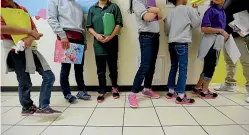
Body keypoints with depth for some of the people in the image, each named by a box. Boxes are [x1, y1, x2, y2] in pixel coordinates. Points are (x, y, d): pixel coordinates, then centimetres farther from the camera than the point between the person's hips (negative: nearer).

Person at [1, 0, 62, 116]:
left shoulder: (23, 9, 19)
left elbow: (35, 29, 10)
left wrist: (30, 38, -12)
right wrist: (29, 31, -13)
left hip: (30, 49, 6)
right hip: (15, 51, -6)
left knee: (49, 76, -2)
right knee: (25, 83, 3)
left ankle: (43, 107, 5)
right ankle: (27, 108, 27)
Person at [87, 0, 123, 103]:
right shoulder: (92, 9, 12)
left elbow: (119, 24, -2)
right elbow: (89, 26, 9)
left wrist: (111, 36, -14)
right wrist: (96, 35, -10)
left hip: (112, 42, -1)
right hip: (98, 43, 2)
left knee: (113, 66, 9)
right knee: (100, 69, 5)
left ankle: (114, 87, 27)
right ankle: (102, 92, 16)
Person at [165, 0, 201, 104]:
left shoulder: (171, 13, 14)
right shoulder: (188, 9, -2)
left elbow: (168, 28, 14)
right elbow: (197, 23, 7)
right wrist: (195, 10, 18)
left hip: (171, 43, 7)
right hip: (182, 43, -7)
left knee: (173, 67, 13)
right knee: (183, 69, -4)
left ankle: (171, 92, 19)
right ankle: (180, 96, -2)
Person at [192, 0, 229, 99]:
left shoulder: (223, 12, 15)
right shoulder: (211, 10, -9)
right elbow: (204, 28, -18)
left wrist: (224, 34, 5)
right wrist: (220, 31, -15)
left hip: (217, 42, 8)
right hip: (211, 42, -8)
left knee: (209, 66, 13)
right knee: (210, 66, -2)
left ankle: (198, 87, 24)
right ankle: (204, 91, 11)